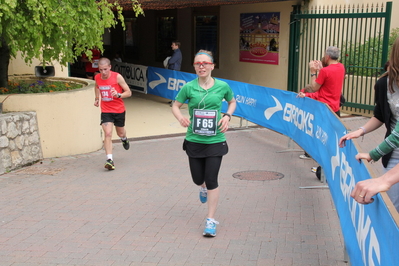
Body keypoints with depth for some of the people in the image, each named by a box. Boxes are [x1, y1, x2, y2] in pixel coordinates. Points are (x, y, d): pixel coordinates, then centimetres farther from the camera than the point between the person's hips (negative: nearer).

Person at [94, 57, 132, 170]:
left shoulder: (117, 77, -15)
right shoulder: (97, 78, -4)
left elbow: (129, 92, -13)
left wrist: (118, 95, -30)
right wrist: (97, 98, 13)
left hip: (119, 110, -1)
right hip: (106, 110, 1)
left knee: (120, 133, 18)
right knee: (107, 133, -17)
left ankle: (124, 139, 57)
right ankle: (109, 160, -18)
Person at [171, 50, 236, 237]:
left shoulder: (222, 86, -5)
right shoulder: (189, 87, -6)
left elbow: (232, 102, 14)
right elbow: (176, 105, 5)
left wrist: (227, 116, -6)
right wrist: (180, 117, -17)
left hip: (215, 141, -1)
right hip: (194, 141, 2)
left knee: (212, 180, -4)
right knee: (198, 178, 13)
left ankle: (211, 221, 10)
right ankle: (203, 188, 53)